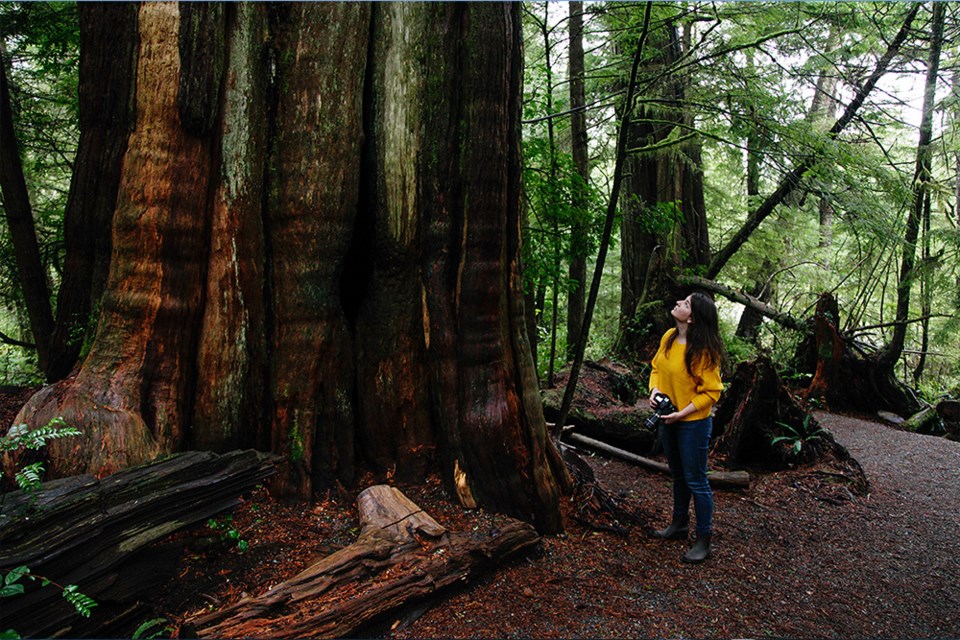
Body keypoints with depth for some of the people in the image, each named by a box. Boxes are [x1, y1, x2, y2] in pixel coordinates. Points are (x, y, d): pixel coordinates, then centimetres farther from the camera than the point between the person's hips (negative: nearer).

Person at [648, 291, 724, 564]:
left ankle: (703, 541, 17)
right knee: (678, 476, 22)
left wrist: (682, 413, -21)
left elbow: (711, 392, -18)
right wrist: (654, 389, -6)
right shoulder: (669, 337, -2)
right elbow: (656, 367, 12)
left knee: (695, 480, 3)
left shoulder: (703, 350, -23)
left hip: (693, 423, -7)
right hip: (668, 420, 7)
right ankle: (679, 525, 40)